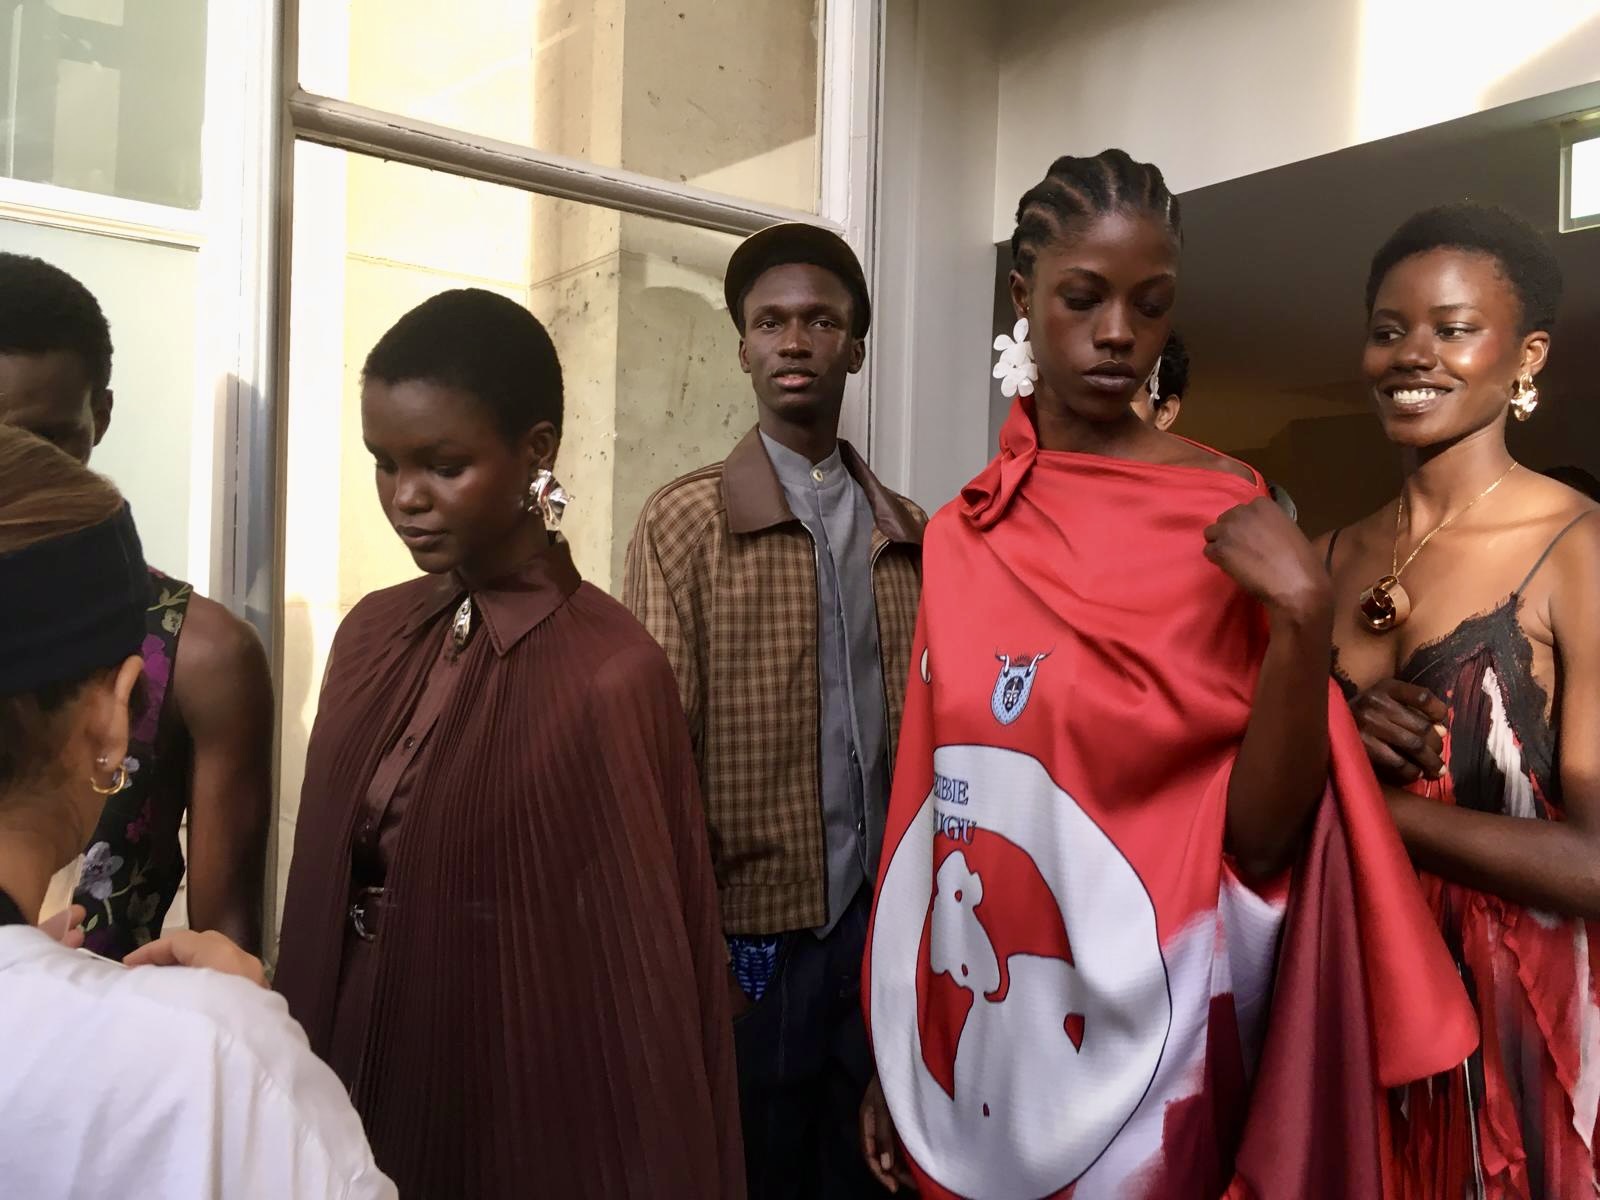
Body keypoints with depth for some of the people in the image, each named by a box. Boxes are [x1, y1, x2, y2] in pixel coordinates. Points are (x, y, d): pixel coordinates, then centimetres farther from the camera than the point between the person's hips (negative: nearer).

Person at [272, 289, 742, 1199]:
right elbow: (326, 888, 7)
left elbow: (642, 971, -17)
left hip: (517, 1097, -6)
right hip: (354, 1072, 6)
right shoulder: (375, 633, -1)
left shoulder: (607, 674, -21)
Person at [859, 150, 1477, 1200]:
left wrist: (1305, 620, -26)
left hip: (1141, 1032, -4)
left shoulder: (1223, 515, -9)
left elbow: (1260, 837, -12)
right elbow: (933, 799, 4)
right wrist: (892, 1050, 7)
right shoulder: (967, 533, 0)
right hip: (968, 1033, 4)